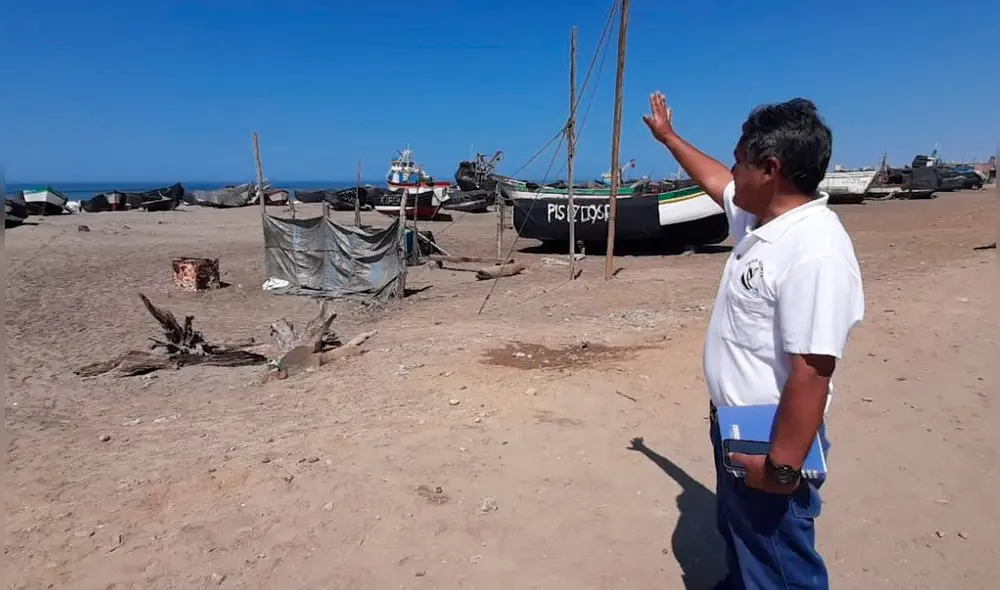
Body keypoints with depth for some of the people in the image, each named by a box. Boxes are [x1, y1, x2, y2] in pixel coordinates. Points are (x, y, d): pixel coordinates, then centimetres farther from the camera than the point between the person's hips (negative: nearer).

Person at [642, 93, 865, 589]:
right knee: (737, 534, 30)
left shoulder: (815, 252, -30)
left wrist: (783, 467, -27)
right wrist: (668, 137, 31)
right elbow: (715, 181, 20)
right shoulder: (758, 217, 0)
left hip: (770, 443, -9)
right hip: (736, 426, 9)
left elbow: (811, 372, -31)